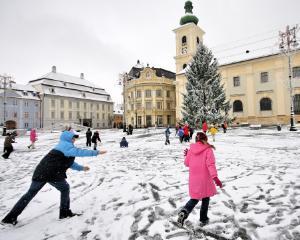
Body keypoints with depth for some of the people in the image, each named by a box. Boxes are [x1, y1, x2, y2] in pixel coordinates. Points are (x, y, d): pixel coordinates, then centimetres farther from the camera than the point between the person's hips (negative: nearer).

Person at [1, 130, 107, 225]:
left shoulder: (62, 146, 24)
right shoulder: (66, 146, -7)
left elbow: (69, 163, 28)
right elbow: (79, 152, -22)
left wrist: (81, 168, 25)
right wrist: (96, 152, -21)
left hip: (40, 172, 9)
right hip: (53, 174, -9)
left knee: (30, 193, 18)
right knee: (65, 188, 13)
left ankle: (10, 217, 24)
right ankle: (64, 212, 20)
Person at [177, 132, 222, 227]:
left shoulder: (191, 149, -2)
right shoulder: (208, 150, -11)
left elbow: (187, 163, 6)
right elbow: (210, 164, -22)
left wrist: (187, 155, 23)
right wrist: (215, 177, -25)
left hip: (194, 179, 3)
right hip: (205, 179, -3)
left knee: (195, 198, 18)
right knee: (205, 199, 18)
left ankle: (184, 211, -5)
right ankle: (203, 219, 28)